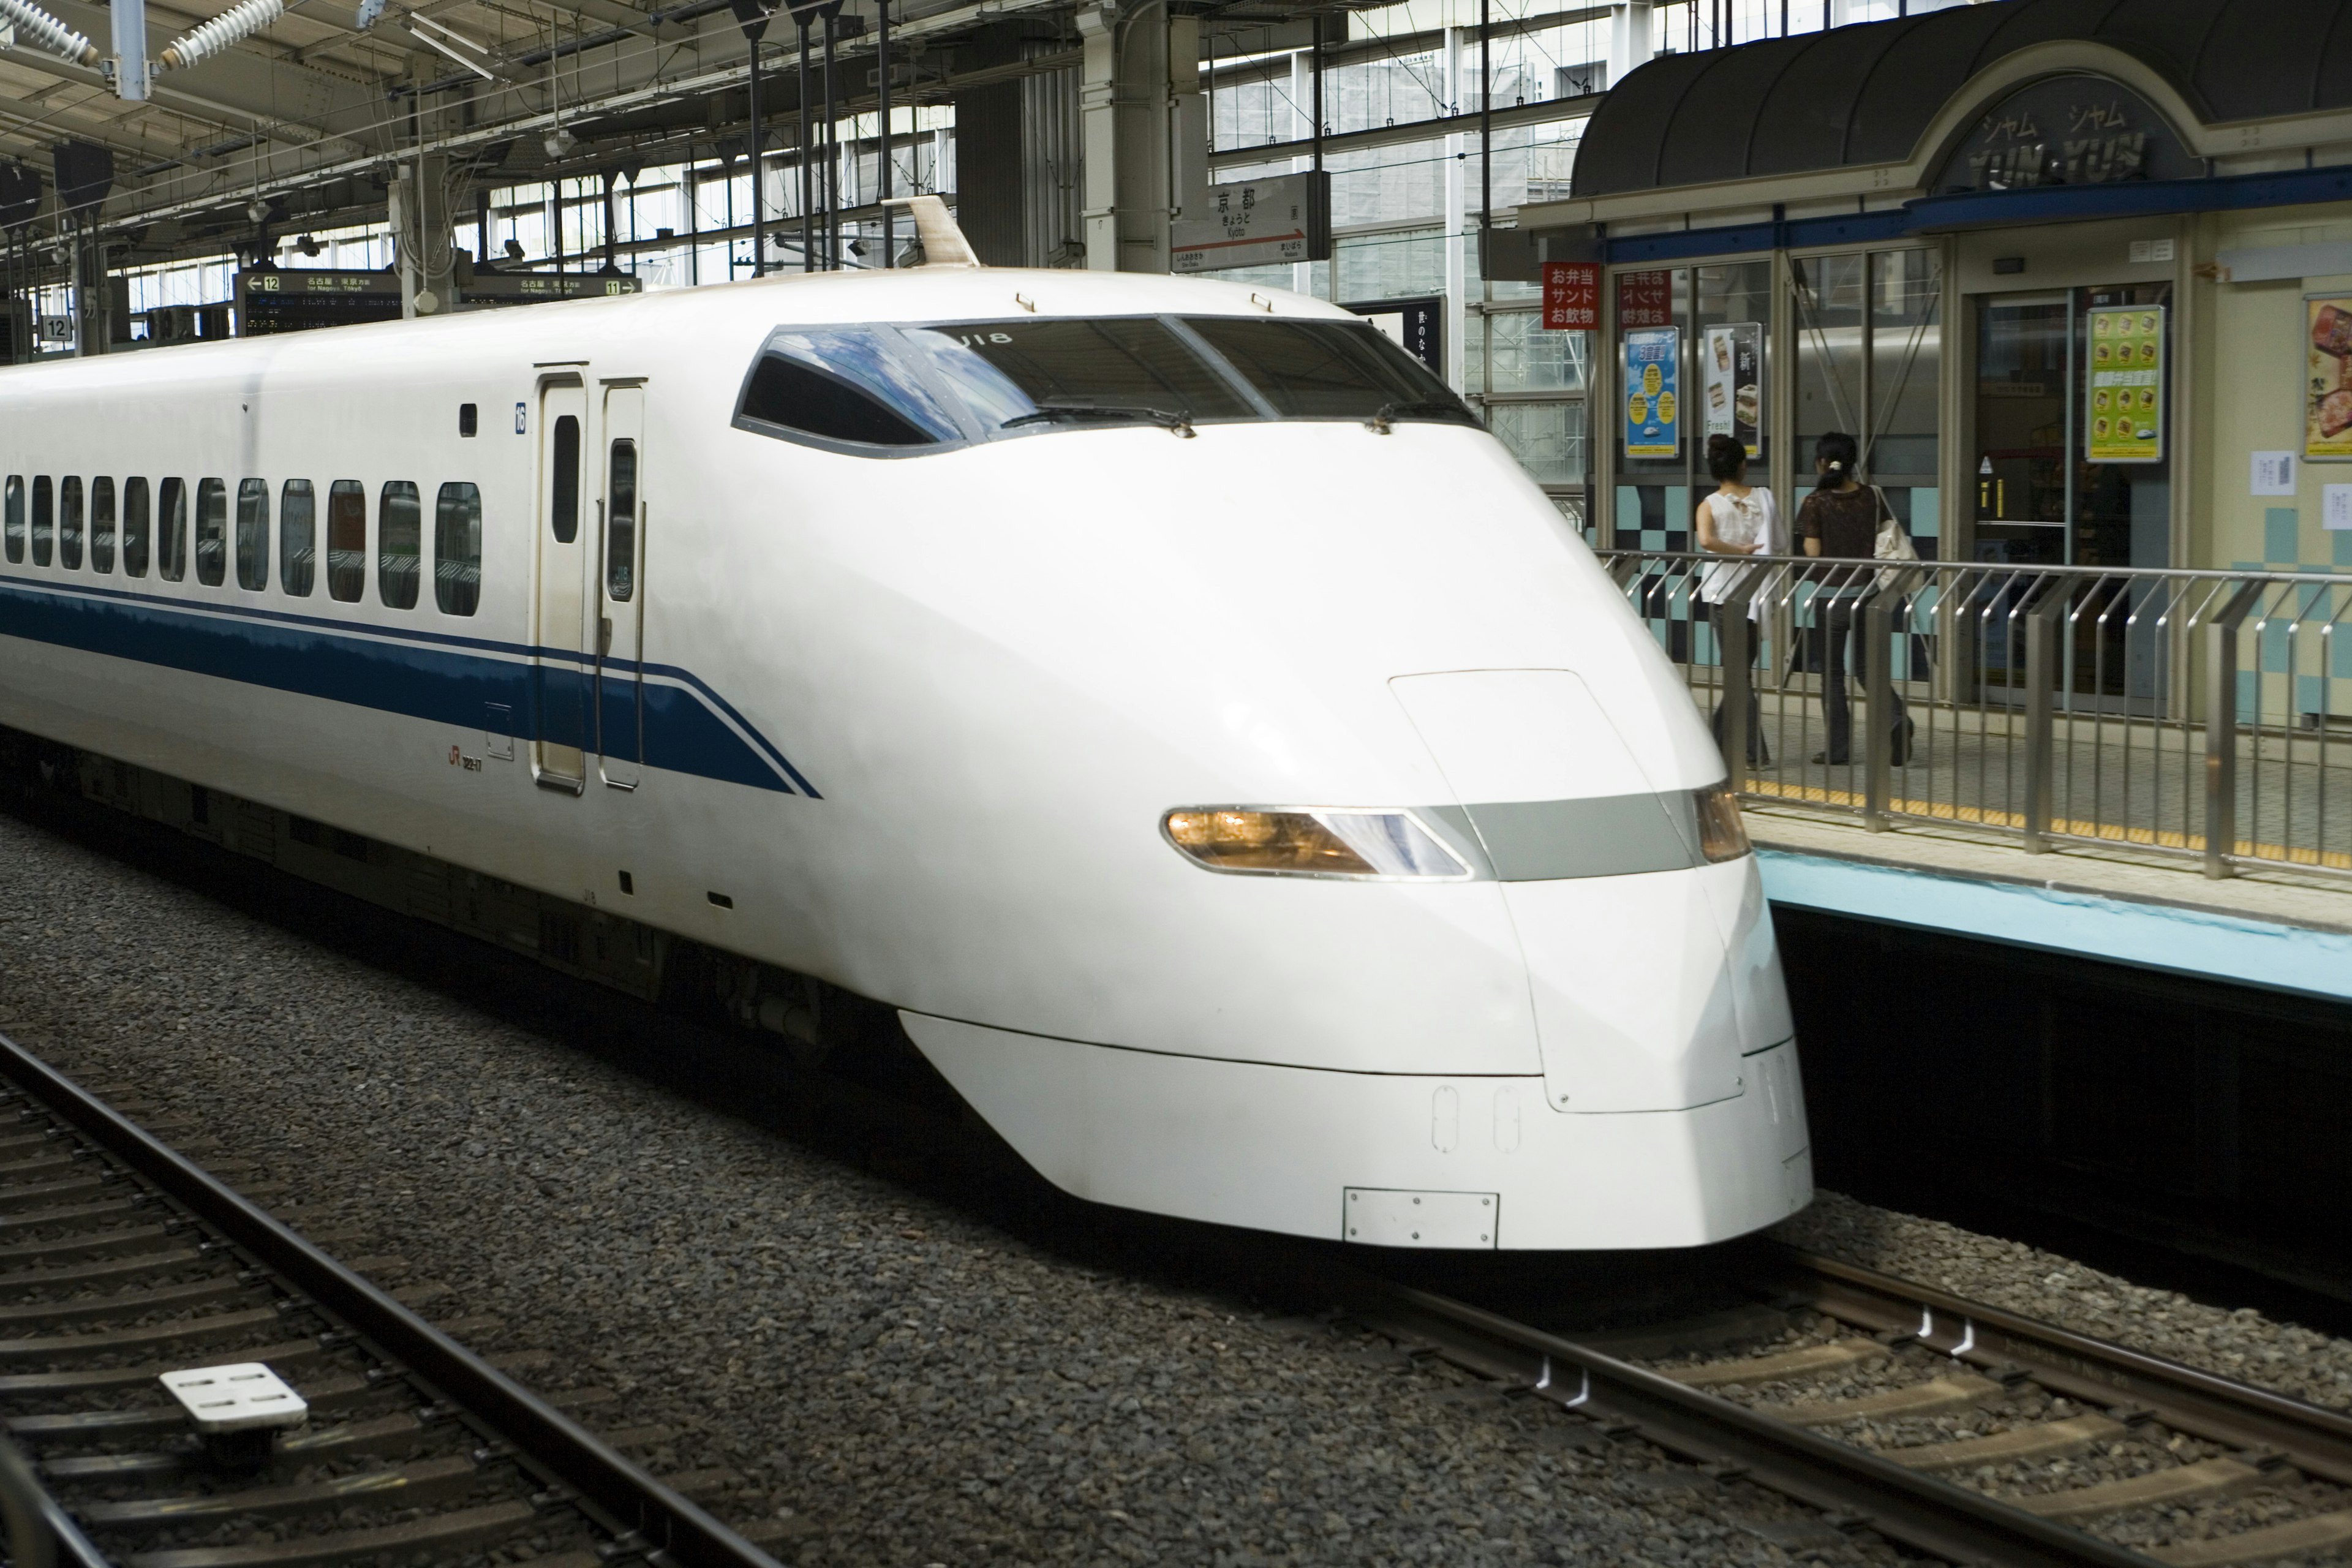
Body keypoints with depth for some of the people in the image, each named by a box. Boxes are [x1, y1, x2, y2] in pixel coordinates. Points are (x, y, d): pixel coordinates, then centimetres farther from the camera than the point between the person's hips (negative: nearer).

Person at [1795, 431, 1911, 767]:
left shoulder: (1816, 503, -11)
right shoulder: (1871, 497, 2)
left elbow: (1813, 553, -13)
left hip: (1831, 596, -4)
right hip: (1868, 591, 4)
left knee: (1832, 673, 8)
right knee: (1867, 667, 15)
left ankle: (1839, 749, 10)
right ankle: (1896, 718, -10)